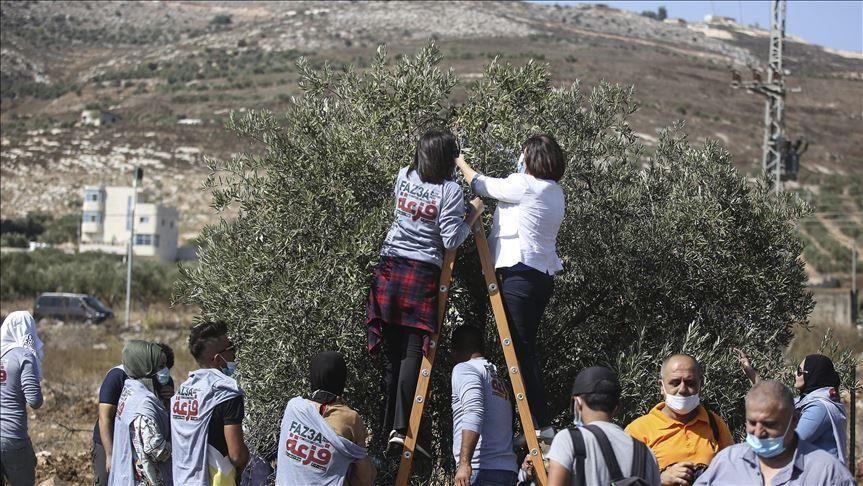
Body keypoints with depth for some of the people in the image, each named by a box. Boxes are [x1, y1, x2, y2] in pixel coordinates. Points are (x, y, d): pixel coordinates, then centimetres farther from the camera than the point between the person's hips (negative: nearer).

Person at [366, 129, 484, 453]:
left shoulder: (403, 177, 8)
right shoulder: (450, 191, -8)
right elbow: (451, 240, -11)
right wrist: (473, 215, 4)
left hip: (390, 266, 5)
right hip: (423, 273, -5)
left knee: (392, 350, 9)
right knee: (414, 351, -6)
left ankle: (389, 426, 11)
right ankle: (401, 429, -16)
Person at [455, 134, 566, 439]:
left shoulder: (524, 185, -10)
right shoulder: (554, 192, 15)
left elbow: (481, 185, 4)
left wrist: (461, 163, 20)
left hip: (521, 274, -9)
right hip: (543, 274, 9)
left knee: (521, 349, -7)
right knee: (526, 349, 12)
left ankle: (542, 424, -10)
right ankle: (540, 423, 13)